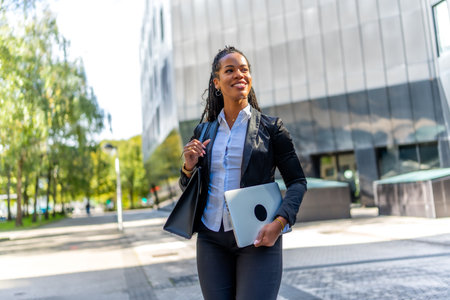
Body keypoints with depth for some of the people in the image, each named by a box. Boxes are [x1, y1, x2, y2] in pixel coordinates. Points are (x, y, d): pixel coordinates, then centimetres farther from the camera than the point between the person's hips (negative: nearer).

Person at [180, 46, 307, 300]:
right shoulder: (204, 131, 9)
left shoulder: (270, 127, 0)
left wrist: (279, 223, -14)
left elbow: (297, 181, 1)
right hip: (211, 240, 3)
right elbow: (190, 188, 17)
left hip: (257, 240, -3)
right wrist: (189, 167, -6)